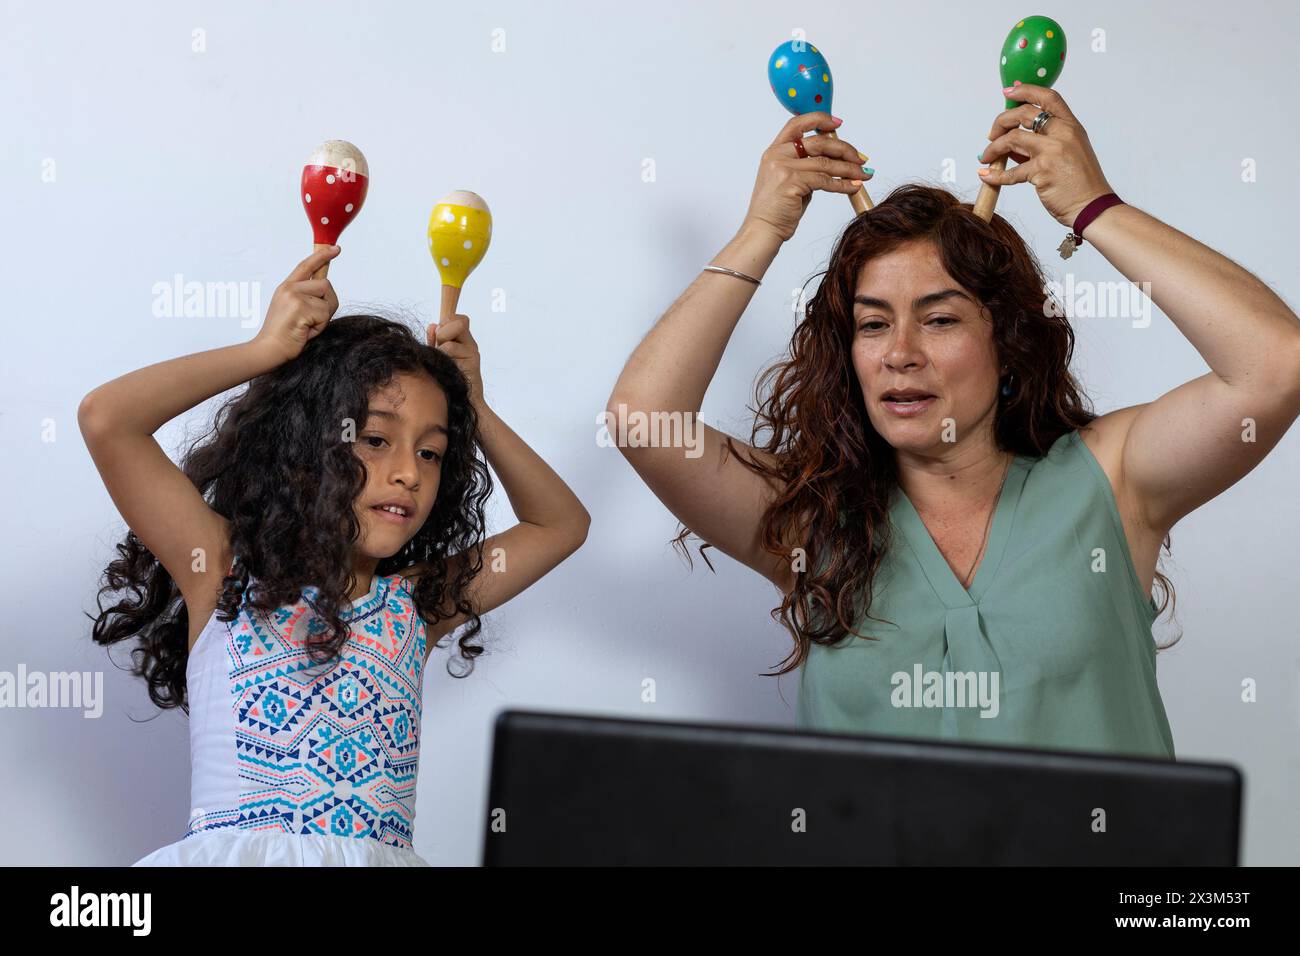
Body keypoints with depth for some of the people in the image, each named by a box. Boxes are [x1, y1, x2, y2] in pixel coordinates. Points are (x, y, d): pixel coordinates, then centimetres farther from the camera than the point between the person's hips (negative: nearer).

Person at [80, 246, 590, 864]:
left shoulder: (418, 605, 17)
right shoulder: (221, 570, 6)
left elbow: (562, 524, 28)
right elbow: (106, 417, -4)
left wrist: (473, 408, 19)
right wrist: (266, 350, 2)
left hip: (383, 858, 4)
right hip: (232, 853, -3)